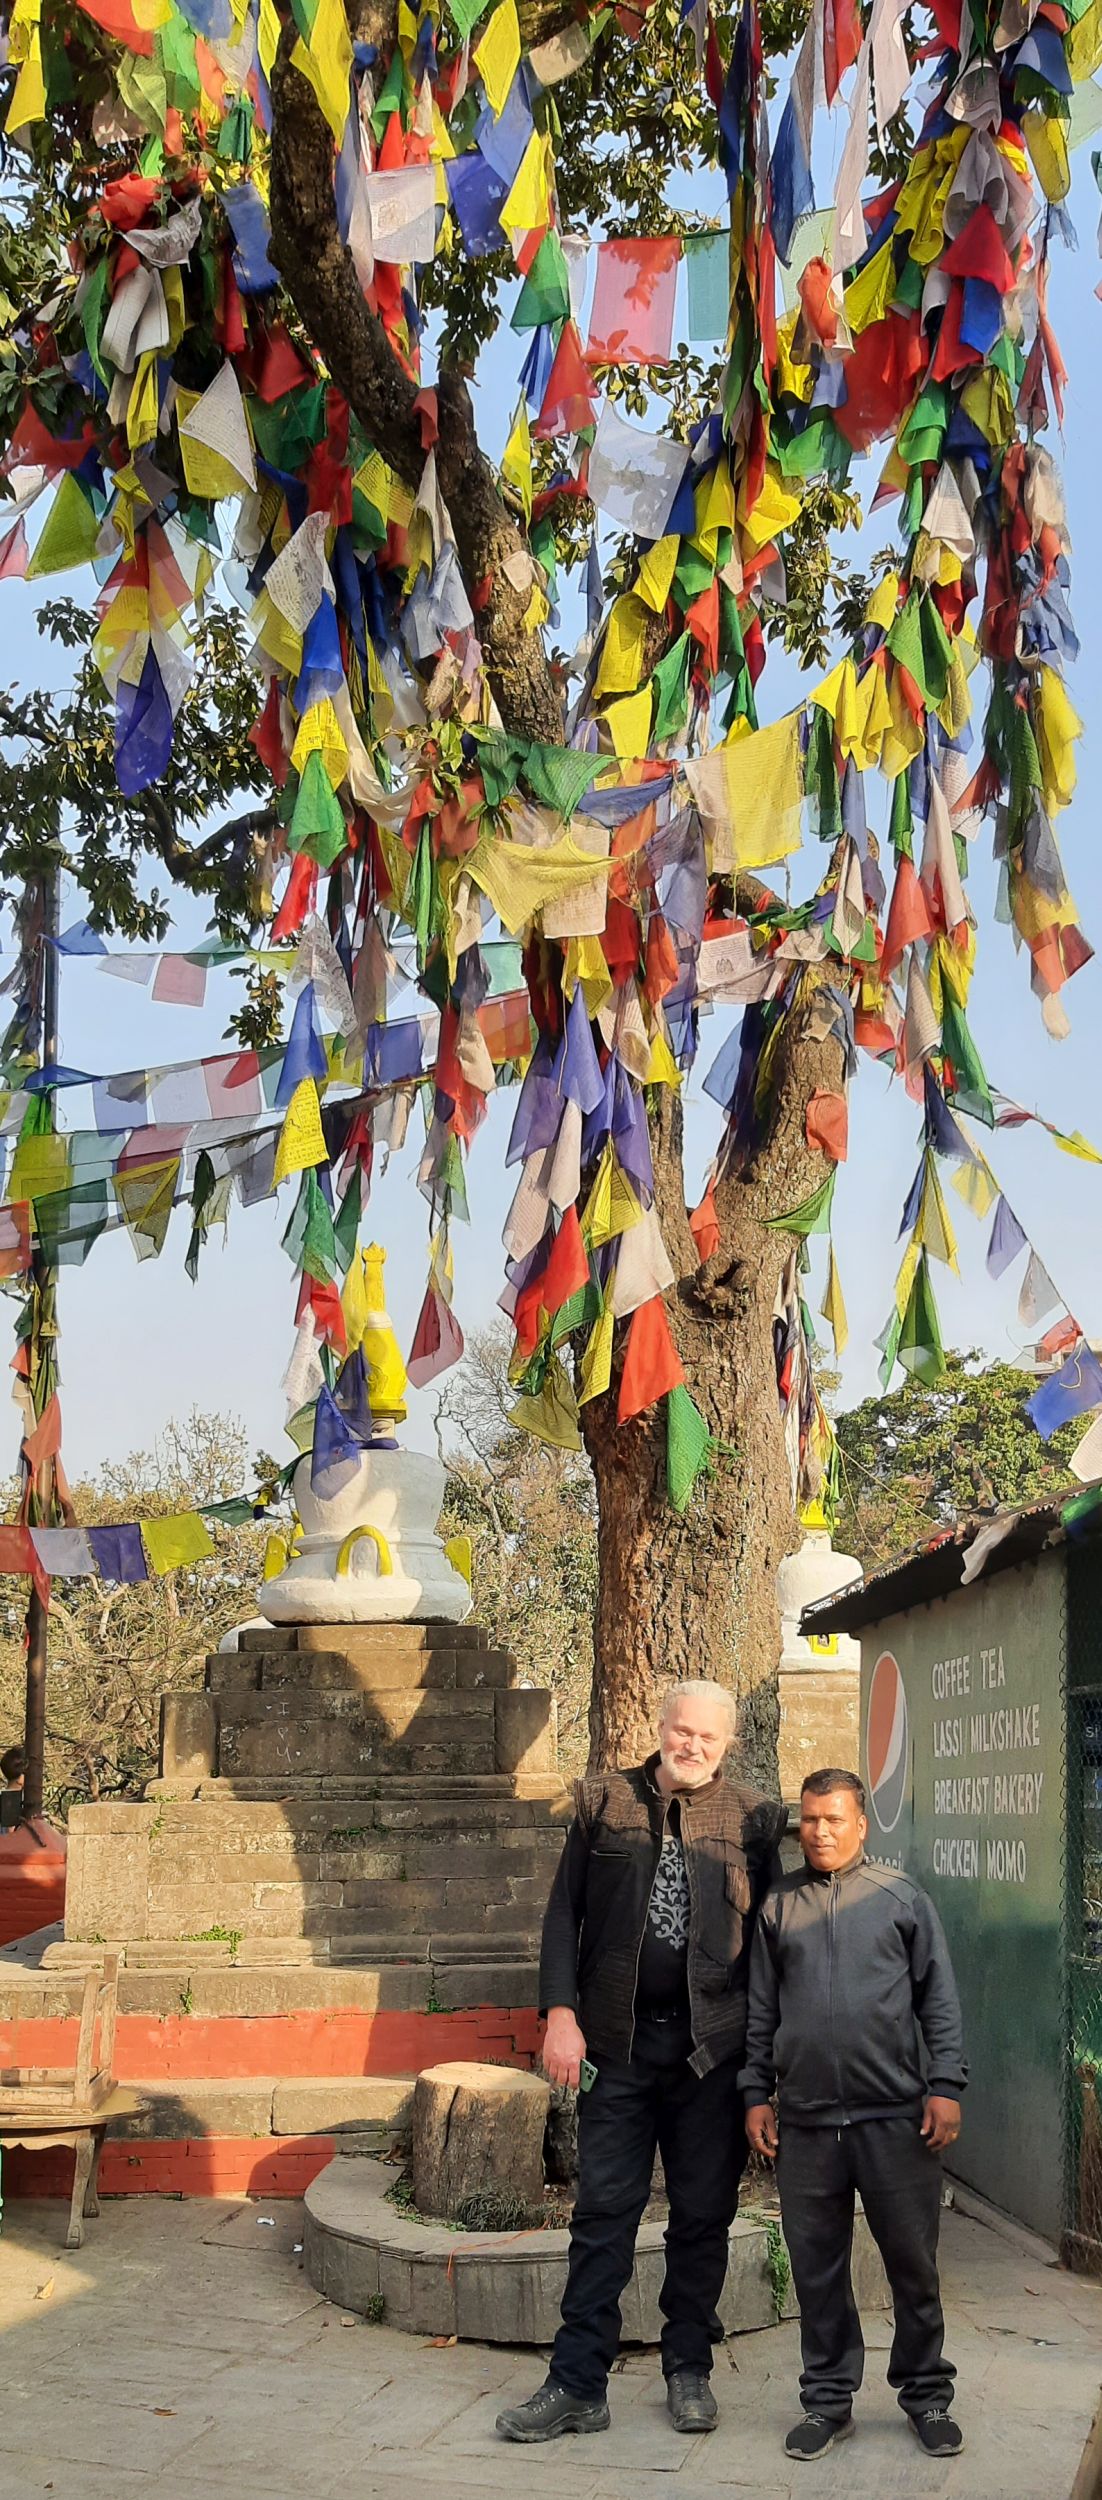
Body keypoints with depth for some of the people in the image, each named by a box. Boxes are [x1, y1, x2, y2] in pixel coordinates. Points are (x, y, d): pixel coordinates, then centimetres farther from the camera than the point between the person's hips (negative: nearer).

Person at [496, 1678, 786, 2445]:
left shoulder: (752, 1819, 3)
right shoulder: (606, 1803, 5)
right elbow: (565, 1912, 5)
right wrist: (561, 2014, -5)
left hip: (712, 2048, 0)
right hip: (617, 2043, 0)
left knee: (704, 2215, 9)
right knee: (603, 2213, 4)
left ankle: (690, 2371, 23)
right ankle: (578, 2384, 9)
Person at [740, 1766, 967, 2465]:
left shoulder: (902, 1897, 4)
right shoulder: (779, 1906, 11)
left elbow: (939, 2000, 3)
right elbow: (761, 2009, 14)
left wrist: (946, 2086, -4)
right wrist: (756, 2095, 8)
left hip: (896, 2116, -2)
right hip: (805, 2121, 2)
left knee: (914, 2263, 5)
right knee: (817, 2268, 8)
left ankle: (927, 2395, 20)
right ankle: (829, 2400, 21)